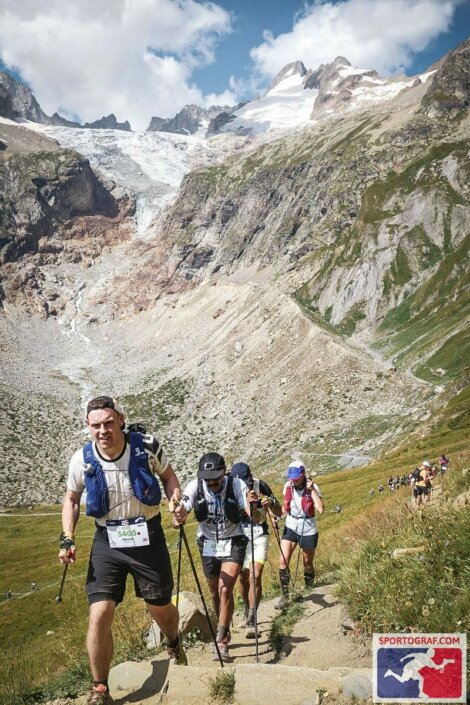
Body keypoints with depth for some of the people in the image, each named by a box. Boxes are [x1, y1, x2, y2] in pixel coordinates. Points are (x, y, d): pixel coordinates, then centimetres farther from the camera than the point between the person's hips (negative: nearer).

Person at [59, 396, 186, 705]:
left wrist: (175, 497, -15)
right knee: (99, 616, -9)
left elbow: (168, 474, 5)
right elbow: (72, 499, 7)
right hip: (107, 542, 1)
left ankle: (175, 644, 51)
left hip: (148, 537, 0)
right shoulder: (82, 460, -11)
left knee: (160, 607, 14)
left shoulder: (147, 446, -15)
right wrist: (67, 538, -5)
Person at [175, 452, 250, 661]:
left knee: (225, 590, -18)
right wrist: (178, 516, -50)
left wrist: (253, 507, -51)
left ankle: (222, 642, -7)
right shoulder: (195, 486, -18)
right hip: (208, 545, 3)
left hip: (233, 543, -2)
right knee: (215, 592, 15)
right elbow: (182, 512, -26)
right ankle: (224, 630, 38)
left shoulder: (236, 485, -22)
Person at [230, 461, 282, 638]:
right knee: (243, 577, 10)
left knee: (256, 576, -14)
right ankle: (247, 610, 34)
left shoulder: (261, 486, -14)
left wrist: (271, 502, -28)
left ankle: (251, 621, -9)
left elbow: (279, 513, -6)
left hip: (259, 534, -1)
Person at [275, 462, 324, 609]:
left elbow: (320, 509, -29)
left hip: (308, 530, -3)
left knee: (307, 563, 14)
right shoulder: (288, 486, -4)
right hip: (290, 528, 3)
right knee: (283, 561, -12)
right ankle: (285, 595, -1)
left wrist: (311, 489, -28)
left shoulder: (312, 487, -15)